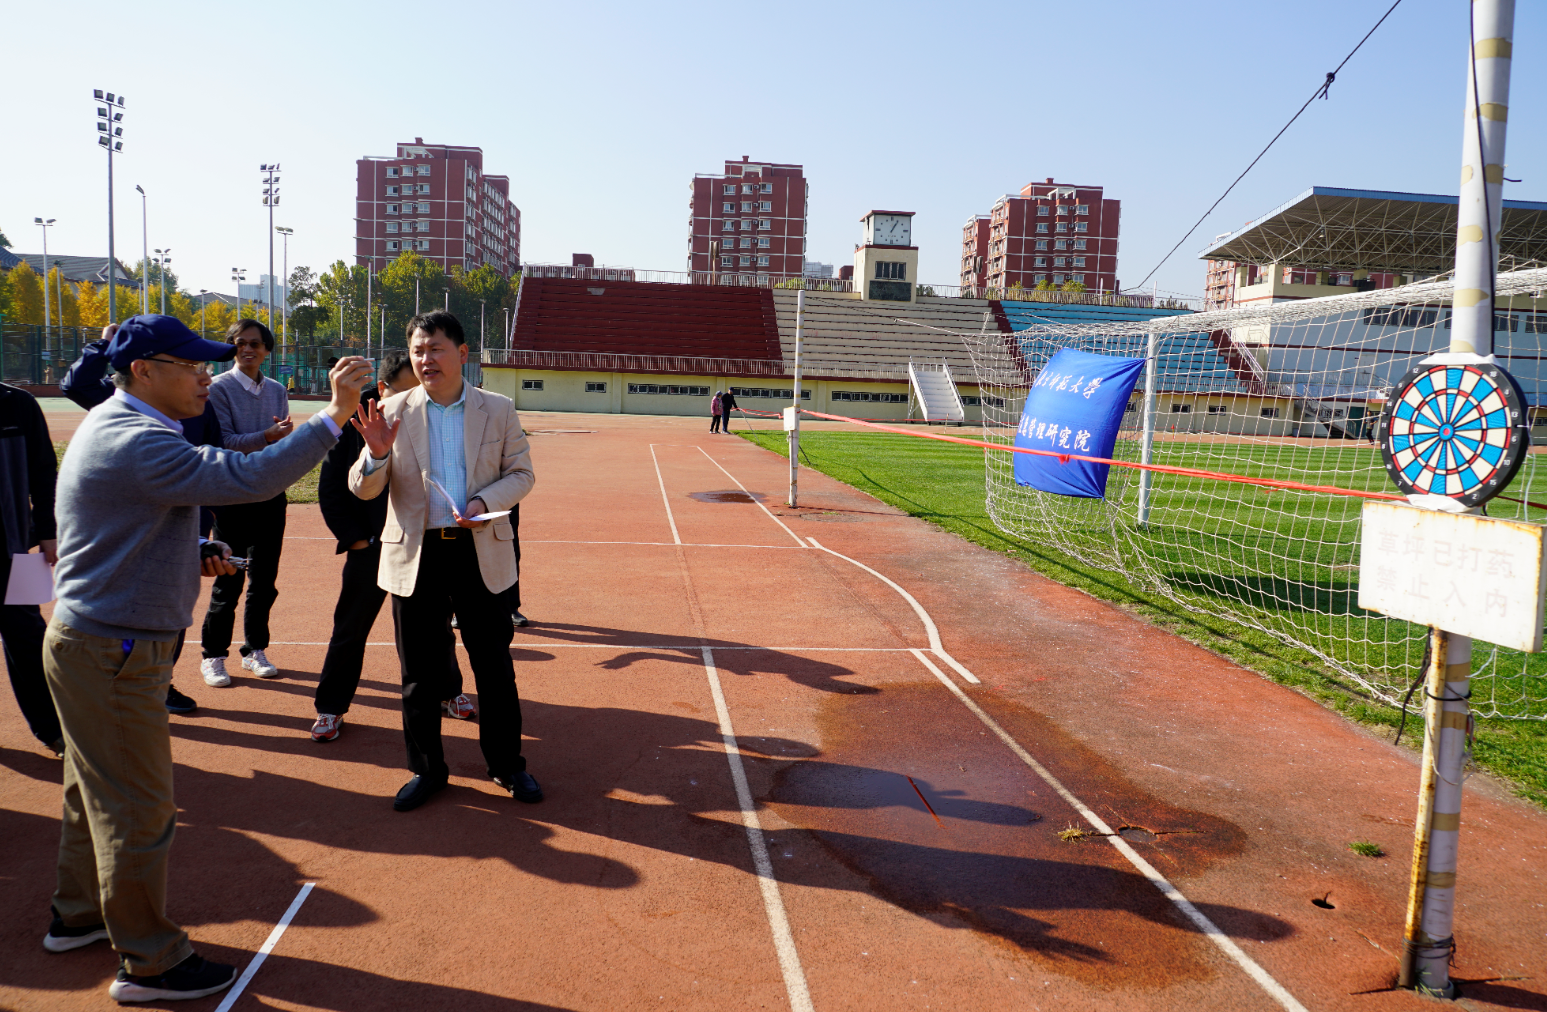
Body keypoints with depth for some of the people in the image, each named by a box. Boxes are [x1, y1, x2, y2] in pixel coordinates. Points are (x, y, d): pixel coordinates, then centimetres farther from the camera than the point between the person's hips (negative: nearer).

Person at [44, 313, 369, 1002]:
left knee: (97, 790, 25)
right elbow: (248, 479, -35)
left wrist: (196, 554, 3)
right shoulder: (137, 443, -23)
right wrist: (334, 415, -34)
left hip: (88, 642, 11)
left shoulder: (116, 427, 12)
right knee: (139, 809, 1)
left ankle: (78, 915, 43)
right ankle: (148, 964, 16)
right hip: (113, 653, -11)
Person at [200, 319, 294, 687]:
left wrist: (285, 435, -11)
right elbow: (225, 443, -12)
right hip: (234, 498, -5)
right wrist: (267, 436, -25)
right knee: (229, 582, -2)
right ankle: (213, 656, 10)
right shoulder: (219, 388, -3)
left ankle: (255, 650, 23)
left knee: (265, 579, 10)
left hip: (271, 495, 5)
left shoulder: (277, 390, 12)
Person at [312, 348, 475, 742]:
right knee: (350, 629, 7)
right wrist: (354, 538, -6)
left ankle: (450, 692, 33)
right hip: (371, 547, -1)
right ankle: (331, 708, 21)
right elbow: (330, 489, -1)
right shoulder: (354, 422, -7)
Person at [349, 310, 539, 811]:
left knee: (495, 666, 8)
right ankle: (427, 769, 26)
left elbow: (521, 474, 5)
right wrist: (377, 453, -22)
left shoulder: (498, 409, 2)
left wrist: (484, 501, -14)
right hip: (416, 555, 1)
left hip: (481, 552, 0)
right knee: (418, 673, 10)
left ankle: (507, 765, 24)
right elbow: (363, 490, -1)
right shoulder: (393, 411, 1)